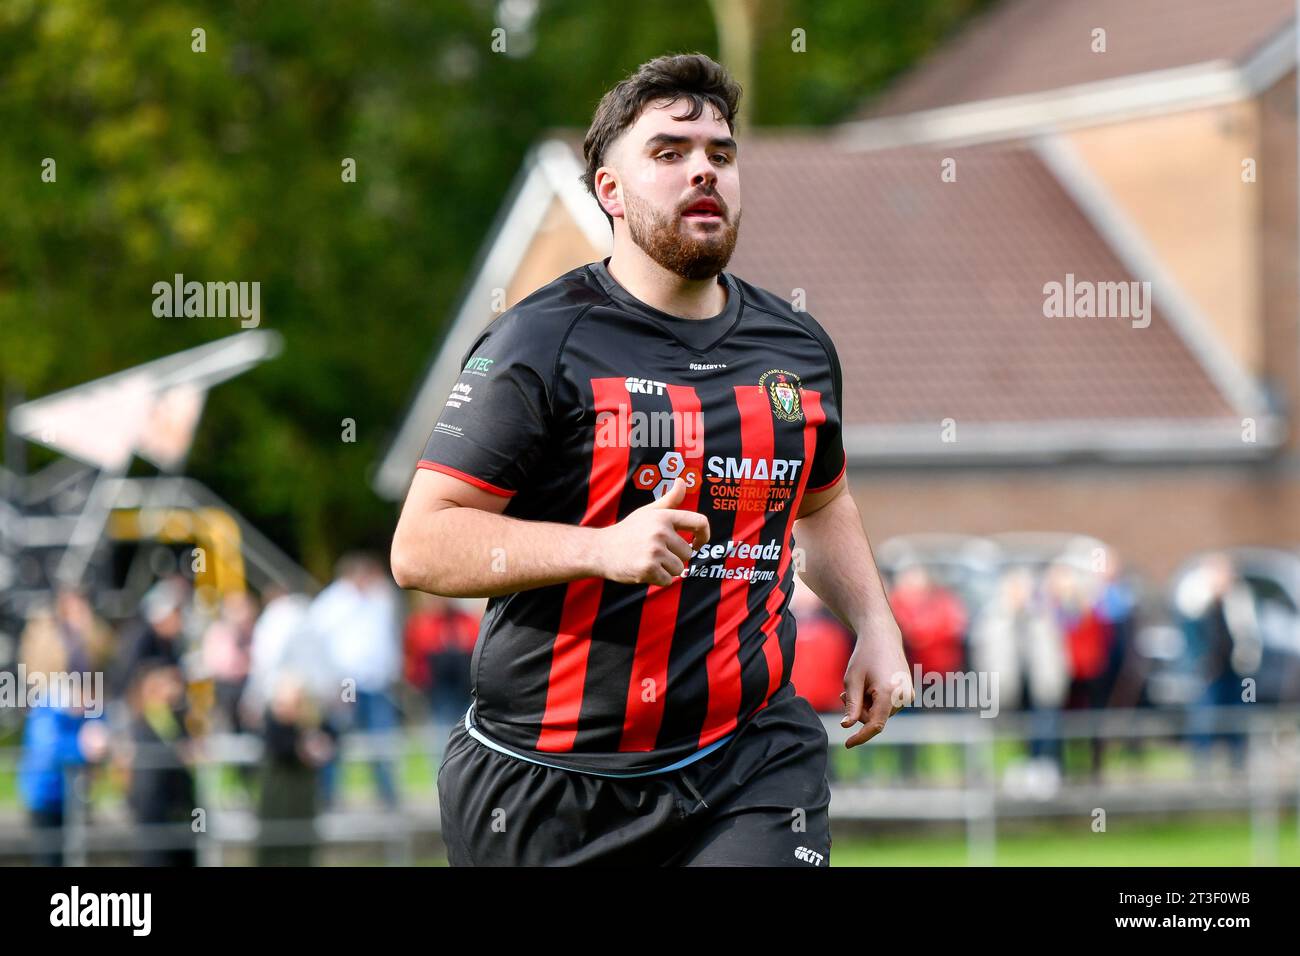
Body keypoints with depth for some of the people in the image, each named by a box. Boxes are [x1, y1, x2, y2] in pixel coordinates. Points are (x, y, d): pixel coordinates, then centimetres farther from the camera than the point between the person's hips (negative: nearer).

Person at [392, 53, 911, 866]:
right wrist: (604, 549, -25)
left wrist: (875, 624, 15)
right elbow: (421, 546, -14)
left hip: (753, 765, 3)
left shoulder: (800, 348, 11)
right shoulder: (540, 343, -7)